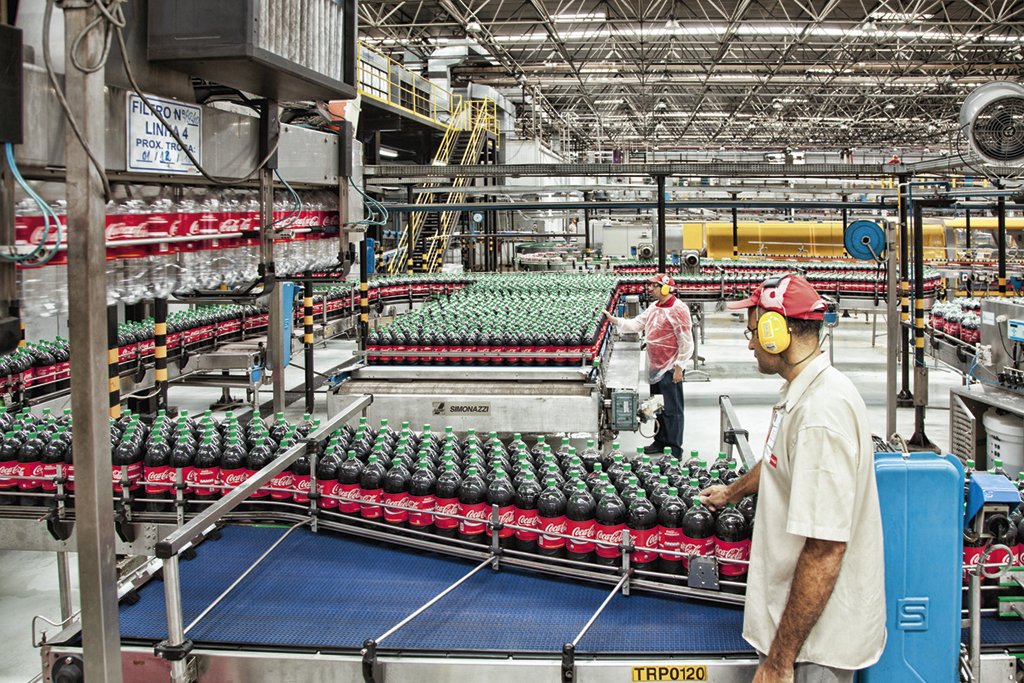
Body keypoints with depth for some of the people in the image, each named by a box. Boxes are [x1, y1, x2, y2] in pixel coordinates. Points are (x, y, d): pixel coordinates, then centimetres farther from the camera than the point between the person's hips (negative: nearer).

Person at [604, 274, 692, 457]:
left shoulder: (678, 309, -16)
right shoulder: (654, 307, 12)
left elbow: (686, 342, -17)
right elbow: (636, 324, 14)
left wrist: (679, 367, -18)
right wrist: (614, 320, 2)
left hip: (670, 369, -9)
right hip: (655, 367, 9)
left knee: (672, 410, -4)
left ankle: (675, 450, 2)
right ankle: (660, 442, 30)